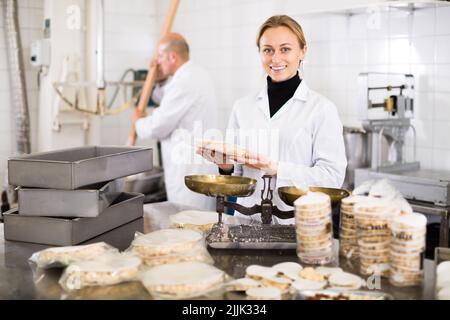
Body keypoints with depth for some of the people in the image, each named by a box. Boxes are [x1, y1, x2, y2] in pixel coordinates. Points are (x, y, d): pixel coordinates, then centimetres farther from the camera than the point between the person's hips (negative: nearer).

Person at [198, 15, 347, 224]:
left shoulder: (322, 108, 0)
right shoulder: (242, 106, 11)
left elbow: (332, 177, -7)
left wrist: (276, 169, -15)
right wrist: (225, 165, -5)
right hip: (247, 220, 3)